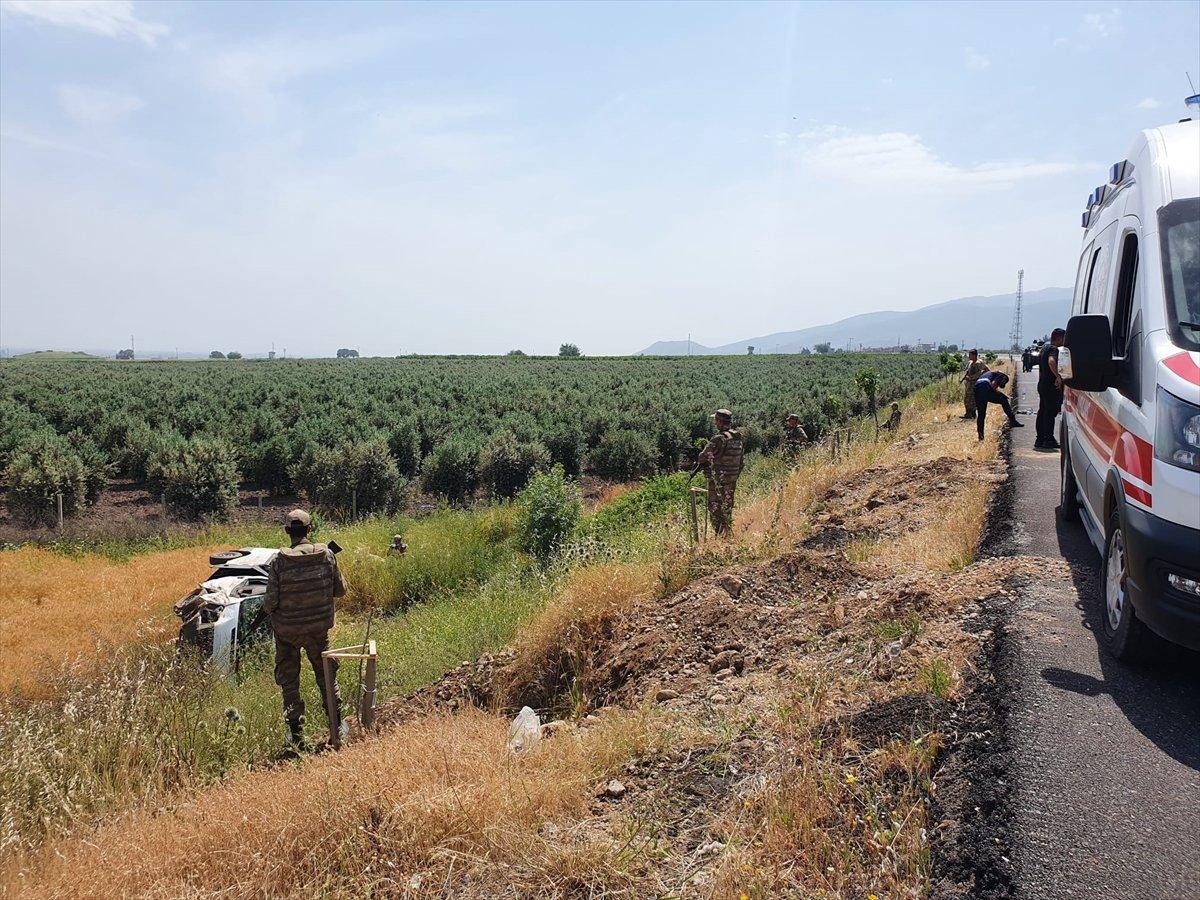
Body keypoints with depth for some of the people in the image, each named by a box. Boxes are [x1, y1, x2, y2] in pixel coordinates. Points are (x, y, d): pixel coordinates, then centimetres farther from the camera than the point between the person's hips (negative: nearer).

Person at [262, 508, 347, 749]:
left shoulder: (279, 561, -18)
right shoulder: (326, 555, -12)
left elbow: (270, 601, -15)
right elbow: (341, 590, -3)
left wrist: (267, 609, 8)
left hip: (286, 629, -2)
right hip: (319, 627, 2)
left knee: (289, 681, 14)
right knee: (326, 674, 21)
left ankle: (296, 733, 19)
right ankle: (337, 723, 27)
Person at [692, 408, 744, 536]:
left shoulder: (719, 438, -19)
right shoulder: (737, 437, 6)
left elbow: (705, 455, -12)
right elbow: (742, 459, 12)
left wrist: (697, 465, 7)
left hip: (718, 479, -8)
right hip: (732, 478, 8)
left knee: (715, 507, -1)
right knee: (728, 507, 17)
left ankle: (719, 534, -4)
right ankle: (729, 533, 24)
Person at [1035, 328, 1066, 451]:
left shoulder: (1045, 347, 15)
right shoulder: (1053, 349, -14)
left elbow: (1038, 357, 34)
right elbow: (1051, 361, -35)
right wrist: (1058, 376, -30)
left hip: (1042, 384, 10)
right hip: (1050, 386, -10)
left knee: (1042, 412, 12)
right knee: (1050, 413, -7)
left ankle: (1040, 440, 15)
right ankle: (1048, 441, -7)